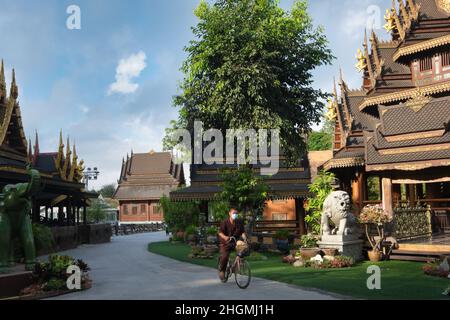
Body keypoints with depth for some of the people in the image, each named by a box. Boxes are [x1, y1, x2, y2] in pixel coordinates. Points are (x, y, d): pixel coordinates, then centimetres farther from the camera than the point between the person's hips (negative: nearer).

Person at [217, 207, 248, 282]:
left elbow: (242, 232, -6)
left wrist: (244, 238, -27)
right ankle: (221, 270, 8)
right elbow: (220, 232, -18)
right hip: (226, 242, -3)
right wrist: (225, 237, -38)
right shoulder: (225, 222, -11)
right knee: (225, 256, -19)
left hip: (235, 242, 3)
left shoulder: (239, 222, -1)